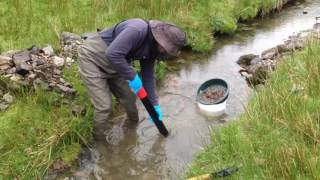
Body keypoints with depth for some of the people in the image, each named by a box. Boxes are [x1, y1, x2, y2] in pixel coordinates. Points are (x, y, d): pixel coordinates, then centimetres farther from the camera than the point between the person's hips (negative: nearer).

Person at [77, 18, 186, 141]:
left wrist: (155, 105, 5)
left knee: (129, 97, 12)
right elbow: (112, 54, -40)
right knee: (104, 106, -9)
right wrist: (132, 77, -31)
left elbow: (148, 77, 5)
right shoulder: (138, 29, -32)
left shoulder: (152, 48, -3)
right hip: (92, 58, -8)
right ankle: (99, 141, 13)